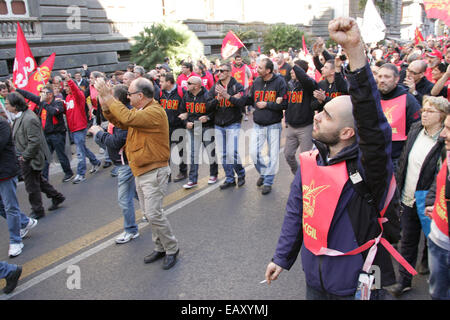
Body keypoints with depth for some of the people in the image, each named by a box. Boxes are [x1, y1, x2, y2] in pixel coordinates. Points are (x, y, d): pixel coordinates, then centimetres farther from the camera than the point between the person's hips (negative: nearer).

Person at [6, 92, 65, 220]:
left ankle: (37, 211, 20)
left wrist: (25, 156, -18)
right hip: (25, 157, 9)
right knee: (38, 180, 22)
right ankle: (56, 197, 35)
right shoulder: (19, 116, 5)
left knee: (32, 186, 5)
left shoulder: (29, 119, -26)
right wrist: (22, 155, 11)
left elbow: (34, 141, -27)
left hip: (31, 159, -9)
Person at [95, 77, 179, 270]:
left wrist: (109, 98, -23)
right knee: (149, 213, 15)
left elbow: (128, 118, -32)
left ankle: (172, 249, 11)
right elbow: (120, 122, 12)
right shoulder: (139, 111, 11)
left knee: (154, 214, -8)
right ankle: (160, 248, 29)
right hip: (140, 171, 10)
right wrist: (106, 106, -2)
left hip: (153, 172, -10)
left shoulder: (155, 112, -20)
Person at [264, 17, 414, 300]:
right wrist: (282, 257, 11)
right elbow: (296, 214, 5)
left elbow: (372, 121, -41)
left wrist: (356, 49, -49)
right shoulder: (310, 162, -5)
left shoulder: (367, 165, -22)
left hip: (356, 285, -4)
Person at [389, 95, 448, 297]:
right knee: (408, 240, 13)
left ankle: (427, 262, 49)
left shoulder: (444, 141, -18)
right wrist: (398, 185, 12)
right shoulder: (415, 129, 2)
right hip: (408, 199, 5)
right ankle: (404, 280, 25)